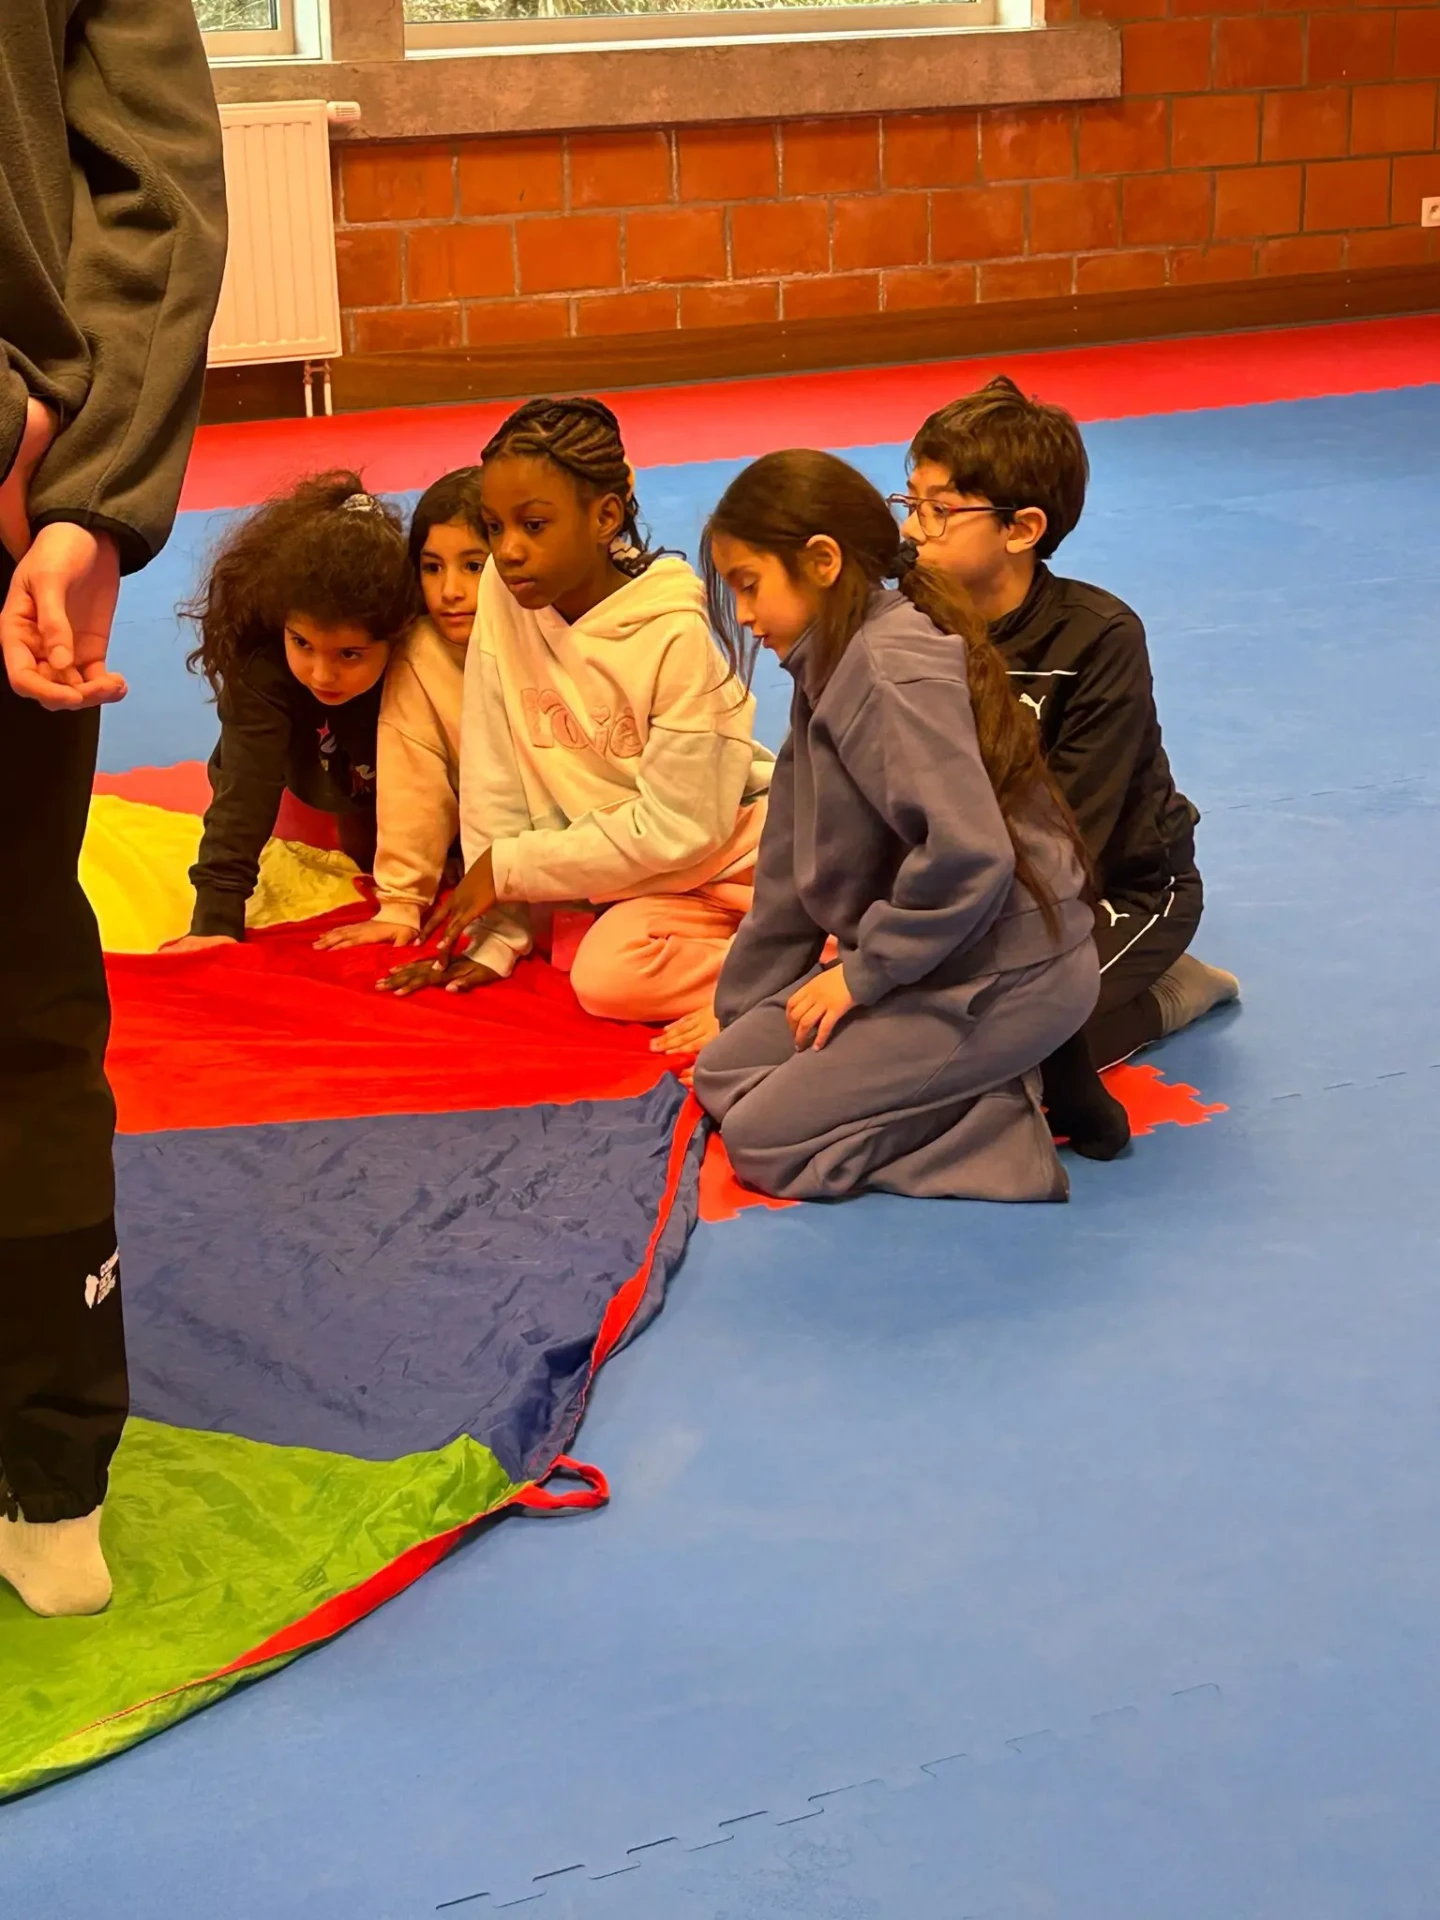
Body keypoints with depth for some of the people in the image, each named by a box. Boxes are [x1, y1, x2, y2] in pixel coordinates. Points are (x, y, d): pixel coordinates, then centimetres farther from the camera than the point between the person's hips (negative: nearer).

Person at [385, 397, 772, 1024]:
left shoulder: (674, 634, -19)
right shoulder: (504, 593, -7)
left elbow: (677, 826, -18)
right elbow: (495, 778, -2)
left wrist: (509, 865, -13)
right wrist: (494, 936, -4)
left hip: (731, 851, -4)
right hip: (646, 876, 4)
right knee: (604, 979, -27)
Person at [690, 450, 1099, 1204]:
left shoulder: (890, 672, -21)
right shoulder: (830, 670, 11)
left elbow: (968, 852, -31)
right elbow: (792, 867, 18)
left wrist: (865, 970, -18)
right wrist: (740, 1008, 23)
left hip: (1002, 978, -10)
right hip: (934, 960, 10)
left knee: (764, 1140, -10)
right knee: (725, 1074, 12)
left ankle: (1013, 1120, -8)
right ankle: (986, 1086, 5)